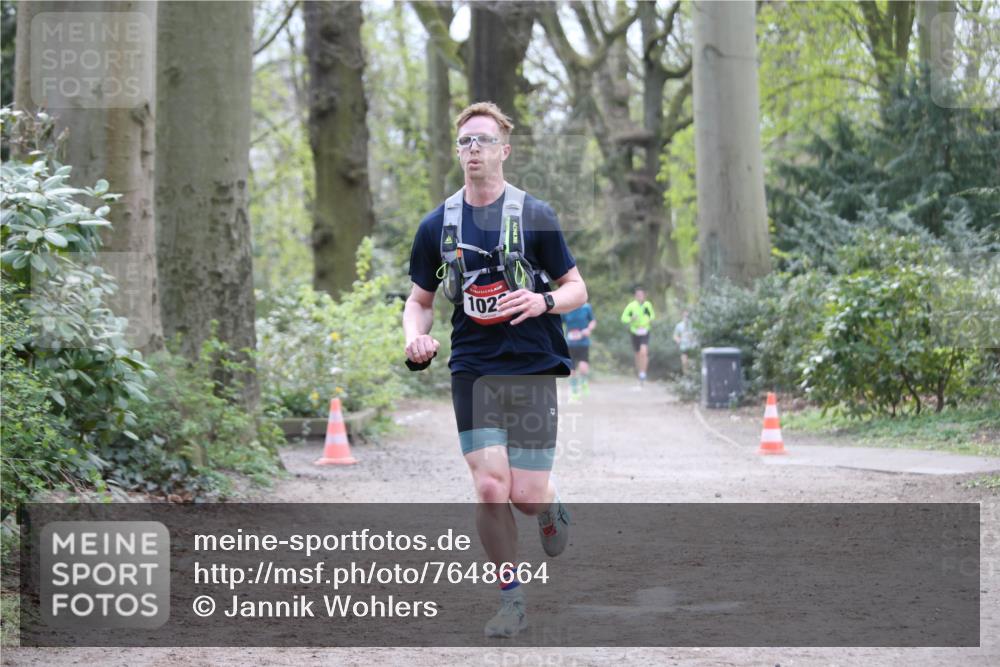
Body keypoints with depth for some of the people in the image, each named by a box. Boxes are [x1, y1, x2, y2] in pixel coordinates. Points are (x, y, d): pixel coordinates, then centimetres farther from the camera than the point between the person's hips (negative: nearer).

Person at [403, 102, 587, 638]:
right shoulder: (436, 225, 7)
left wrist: (544, 301, -16)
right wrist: (415, 337, -5)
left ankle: (552, 512, 34)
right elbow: (420, 298, 17)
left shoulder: (534, 217, 0)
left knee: (525, 493, -6)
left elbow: (576, 288, 6)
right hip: (472, 371, 2)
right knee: (489, 488, -11)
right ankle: (511, 600, 6)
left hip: (533, 369, -1)